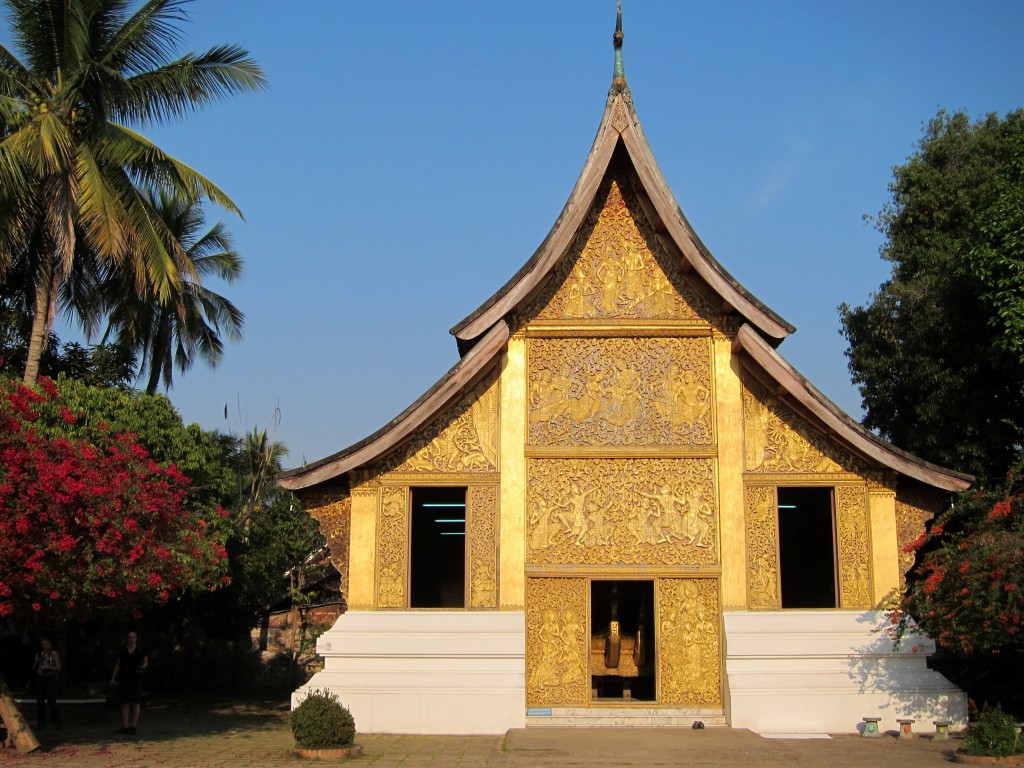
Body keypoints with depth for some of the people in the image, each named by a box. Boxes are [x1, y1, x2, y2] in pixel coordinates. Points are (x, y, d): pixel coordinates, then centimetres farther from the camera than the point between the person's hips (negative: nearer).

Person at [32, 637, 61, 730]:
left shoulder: (54, 654, -1)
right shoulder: (39, 654, 11)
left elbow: (58, 668, -4)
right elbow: (33, 669, 13)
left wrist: (48, 667, -17)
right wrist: (36, 662, -5)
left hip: (50, 678, -4)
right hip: (40, 678, 5)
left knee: (51, 700, -12)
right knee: (40, 701, 3)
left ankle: (56, 723, -13)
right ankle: (41, 723, 10)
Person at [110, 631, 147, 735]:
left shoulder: (140, 650, -3)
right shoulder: (122, 650, 1)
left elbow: (146, 662, 8)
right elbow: (118, 664, 9)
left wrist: (143, 667, -14)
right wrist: (113, 677, 4)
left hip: (137, 679, -2)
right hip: (124, 679, 2)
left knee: (136, 703, -4)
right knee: (124, 703, 3)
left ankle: (133, 726, 2)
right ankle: (125, 726, 9)